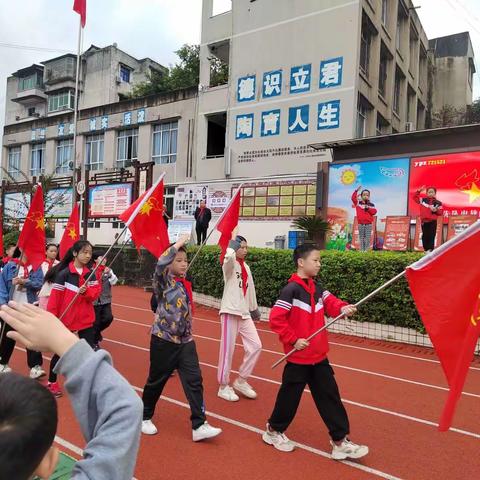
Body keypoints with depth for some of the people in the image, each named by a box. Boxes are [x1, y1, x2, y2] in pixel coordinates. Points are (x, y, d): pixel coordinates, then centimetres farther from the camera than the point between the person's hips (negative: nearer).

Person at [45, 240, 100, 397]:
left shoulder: (90, 274, 4)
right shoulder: (64, 273, -11)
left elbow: (96, 293, -1)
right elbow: (55, 297, -12)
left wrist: (86, 291, -22)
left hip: (86, 319, 4)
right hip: (66, 320, -3)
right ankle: (52, 383, 32)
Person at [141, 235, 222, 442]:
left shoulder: (185, 284, 9)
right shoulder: (164, 281, -10)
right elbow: (161, 263, -32)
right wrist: (179, 243, -26)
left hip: (185, 341, 6)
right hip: (164, 340, -5)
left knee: (194, 380, -1)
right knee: (156, 380, 11)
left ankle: (199, 426, 3)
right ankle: (145, 417, 33)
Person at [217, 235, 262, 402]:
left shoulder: (246, 267, 13)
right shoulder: (230, 264, -8)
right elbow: (229, 256, -33)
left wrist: (254, 308, 21)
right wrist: (234, 242, -17)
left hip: (244, 313, 7)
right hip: (230, 312, -7)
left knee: (255, 346, 4)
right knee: (227, 350, 0)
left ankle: (241, 381, 19)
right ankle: (223, 387, 16)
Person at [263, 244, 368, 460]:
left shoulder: (317, 288, 8)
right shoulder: (291, 290, -18)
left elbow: (330, 303, -1)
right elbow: (275, 319, -21)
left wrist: (343, 307, -22)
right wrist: (293, 339, -20)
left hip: (319, 356, 7)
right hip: (299, 357, -7)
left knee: (330, 396, 10)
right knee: (290, 396, 9)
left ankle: (340, 441, 19)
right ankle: (274, 431, 32)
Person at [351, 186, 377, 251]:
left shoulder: (371, 205, 9)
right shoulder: (358, 203, 7)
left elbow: (374, 212, -1)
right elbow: (353, 198, -4)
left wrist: (368, 208, -13)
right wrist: (356, 191, -10)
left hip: (369, 224, 0)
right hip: (361, 223, 0)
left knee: (368, 237, -2)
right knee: (361, 237, 3)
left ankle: (366, 250, 2)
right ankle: (361, 250, 6)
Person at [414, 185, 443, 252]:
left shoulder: (438, 203, 1)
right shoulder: (423, 200, 5)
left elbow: (441, 212, 0)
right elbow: (415, 197, 11)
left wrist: (436, 210, -19)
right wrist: (419, 191, 0)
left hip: (433, 222, -2)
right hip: (424, 221, 2)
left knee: (431, 236, -4)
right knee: (425, 236, 6)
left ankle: (430, 250, -5)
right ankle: (426, 250, 13)